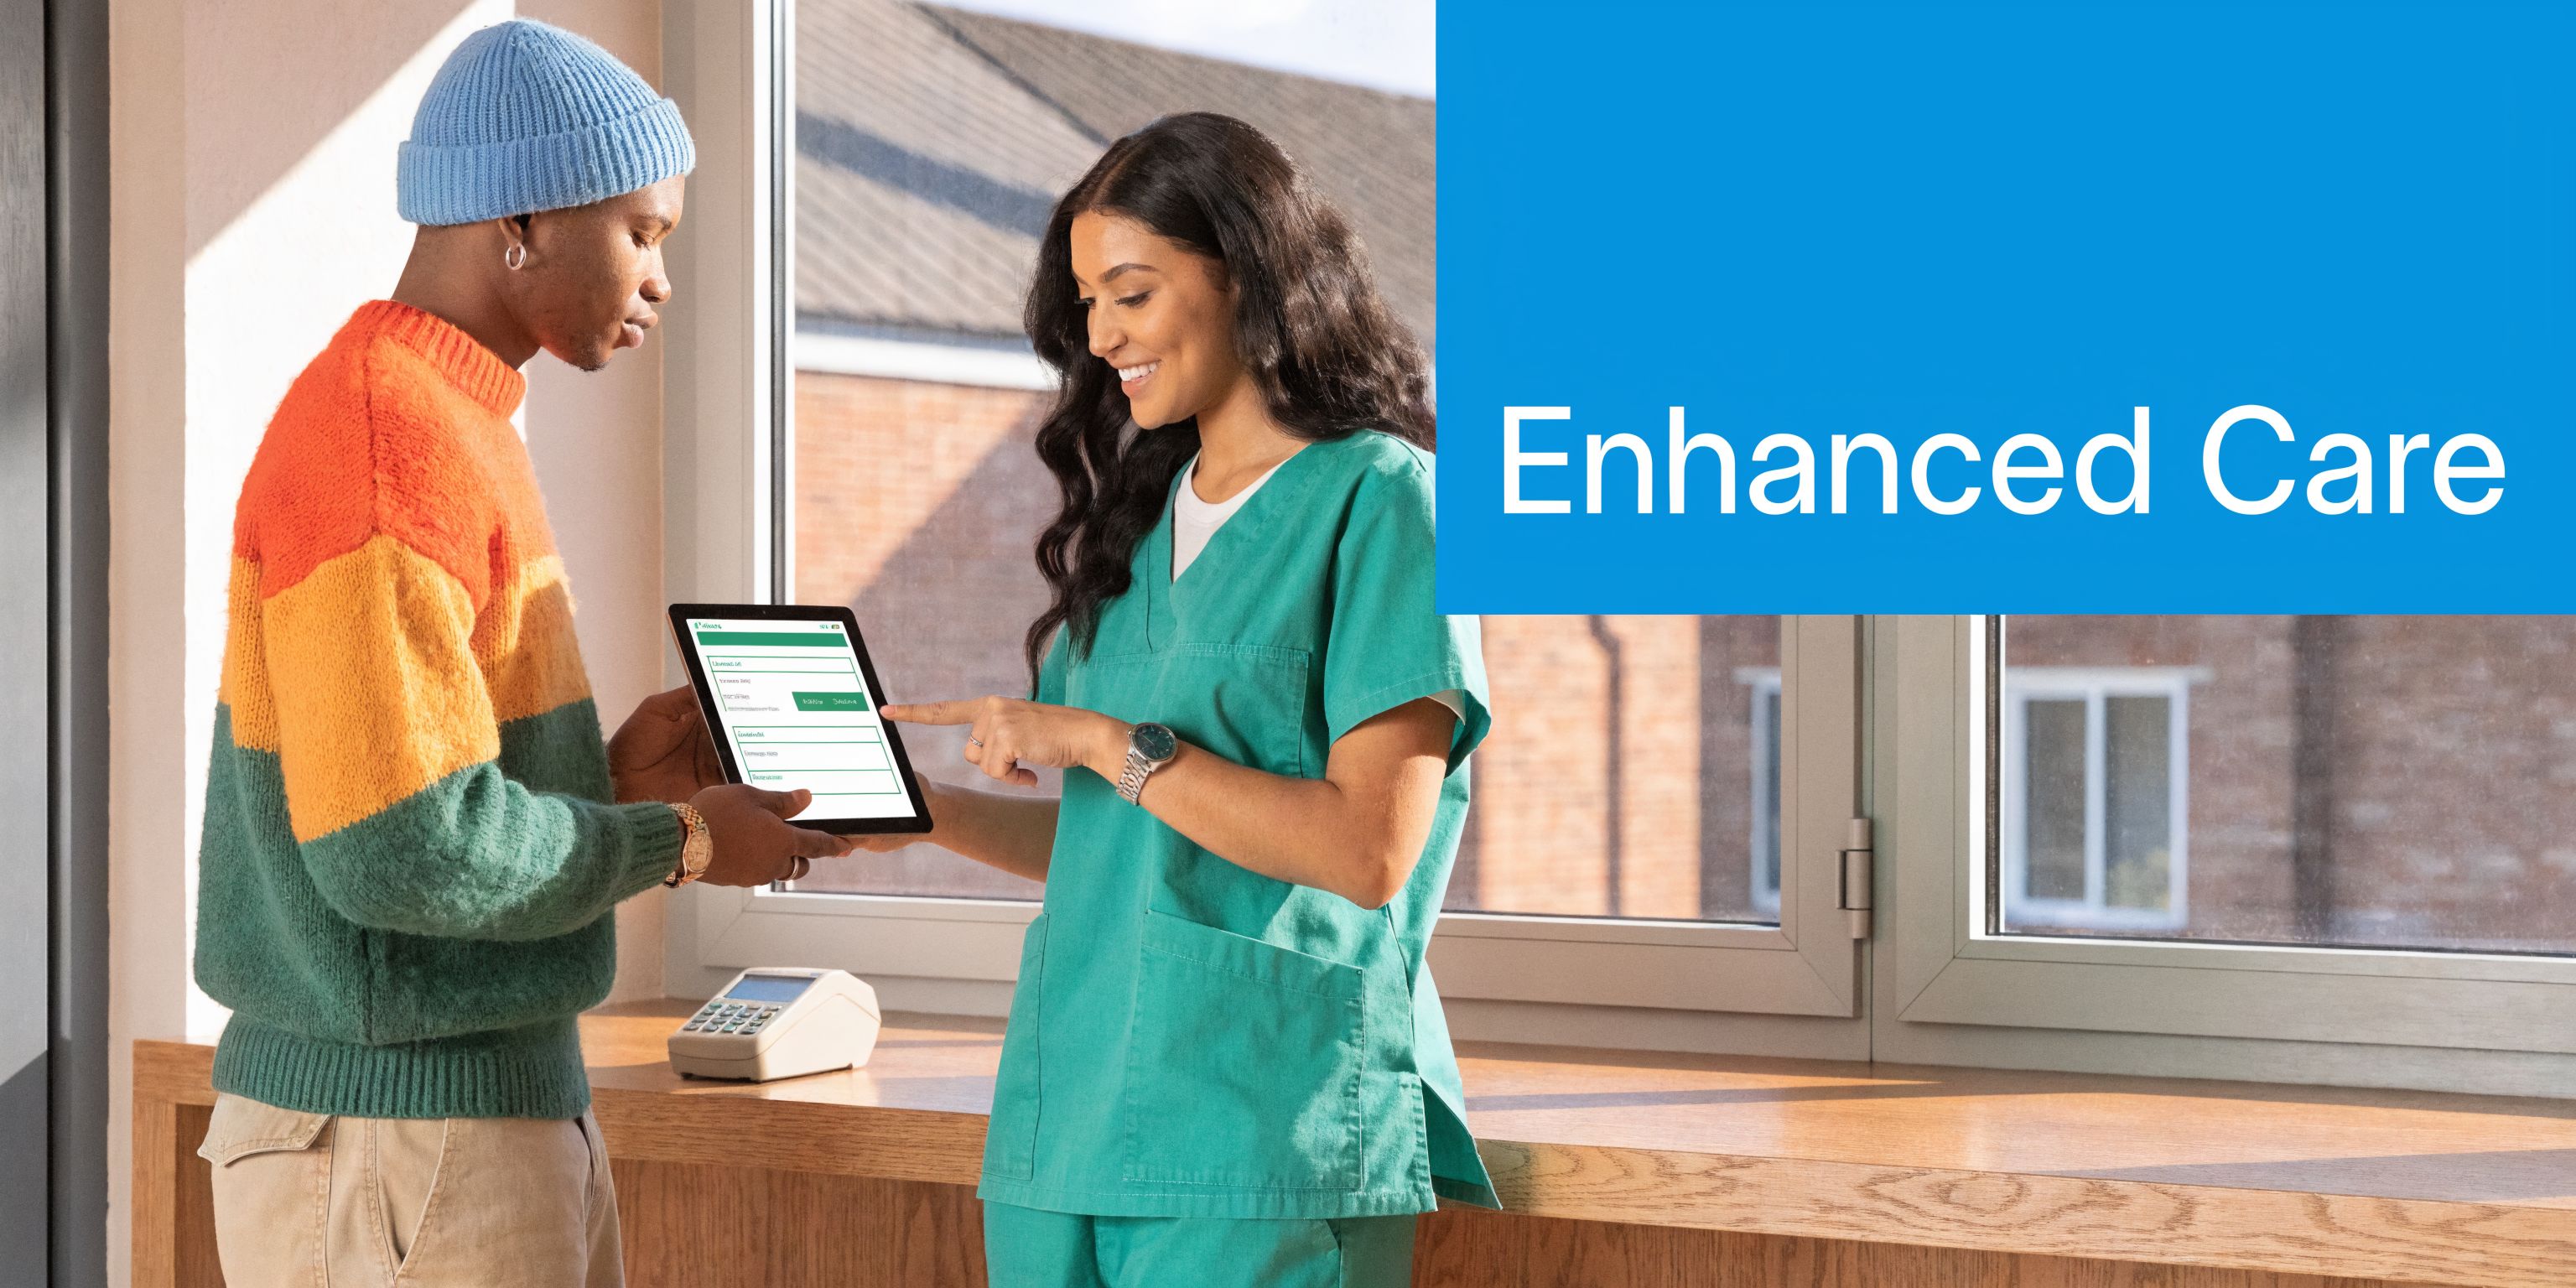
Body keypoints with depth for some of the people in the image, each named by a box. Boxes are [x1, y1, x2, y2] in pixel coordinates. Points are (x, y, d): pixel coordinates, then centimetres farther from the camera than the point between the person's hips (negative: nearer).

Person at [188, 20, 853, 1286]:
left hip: (506, 1106, 10)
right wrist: (677, 841, -11)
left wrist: (609, 776, 7)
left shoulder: (452, 423, 15)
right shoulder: (377, 442, -18)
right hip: (393, 1142, -10)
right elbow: (405, 850, -24)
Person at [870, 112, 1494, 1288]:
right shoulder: (1140, 519, 17)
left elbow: (1371, 851, -14)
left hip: (1259, 1127, -7)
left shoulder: (1379, 499, -5)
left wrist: (1106, 741, -12)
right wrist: (925, 811, 3)